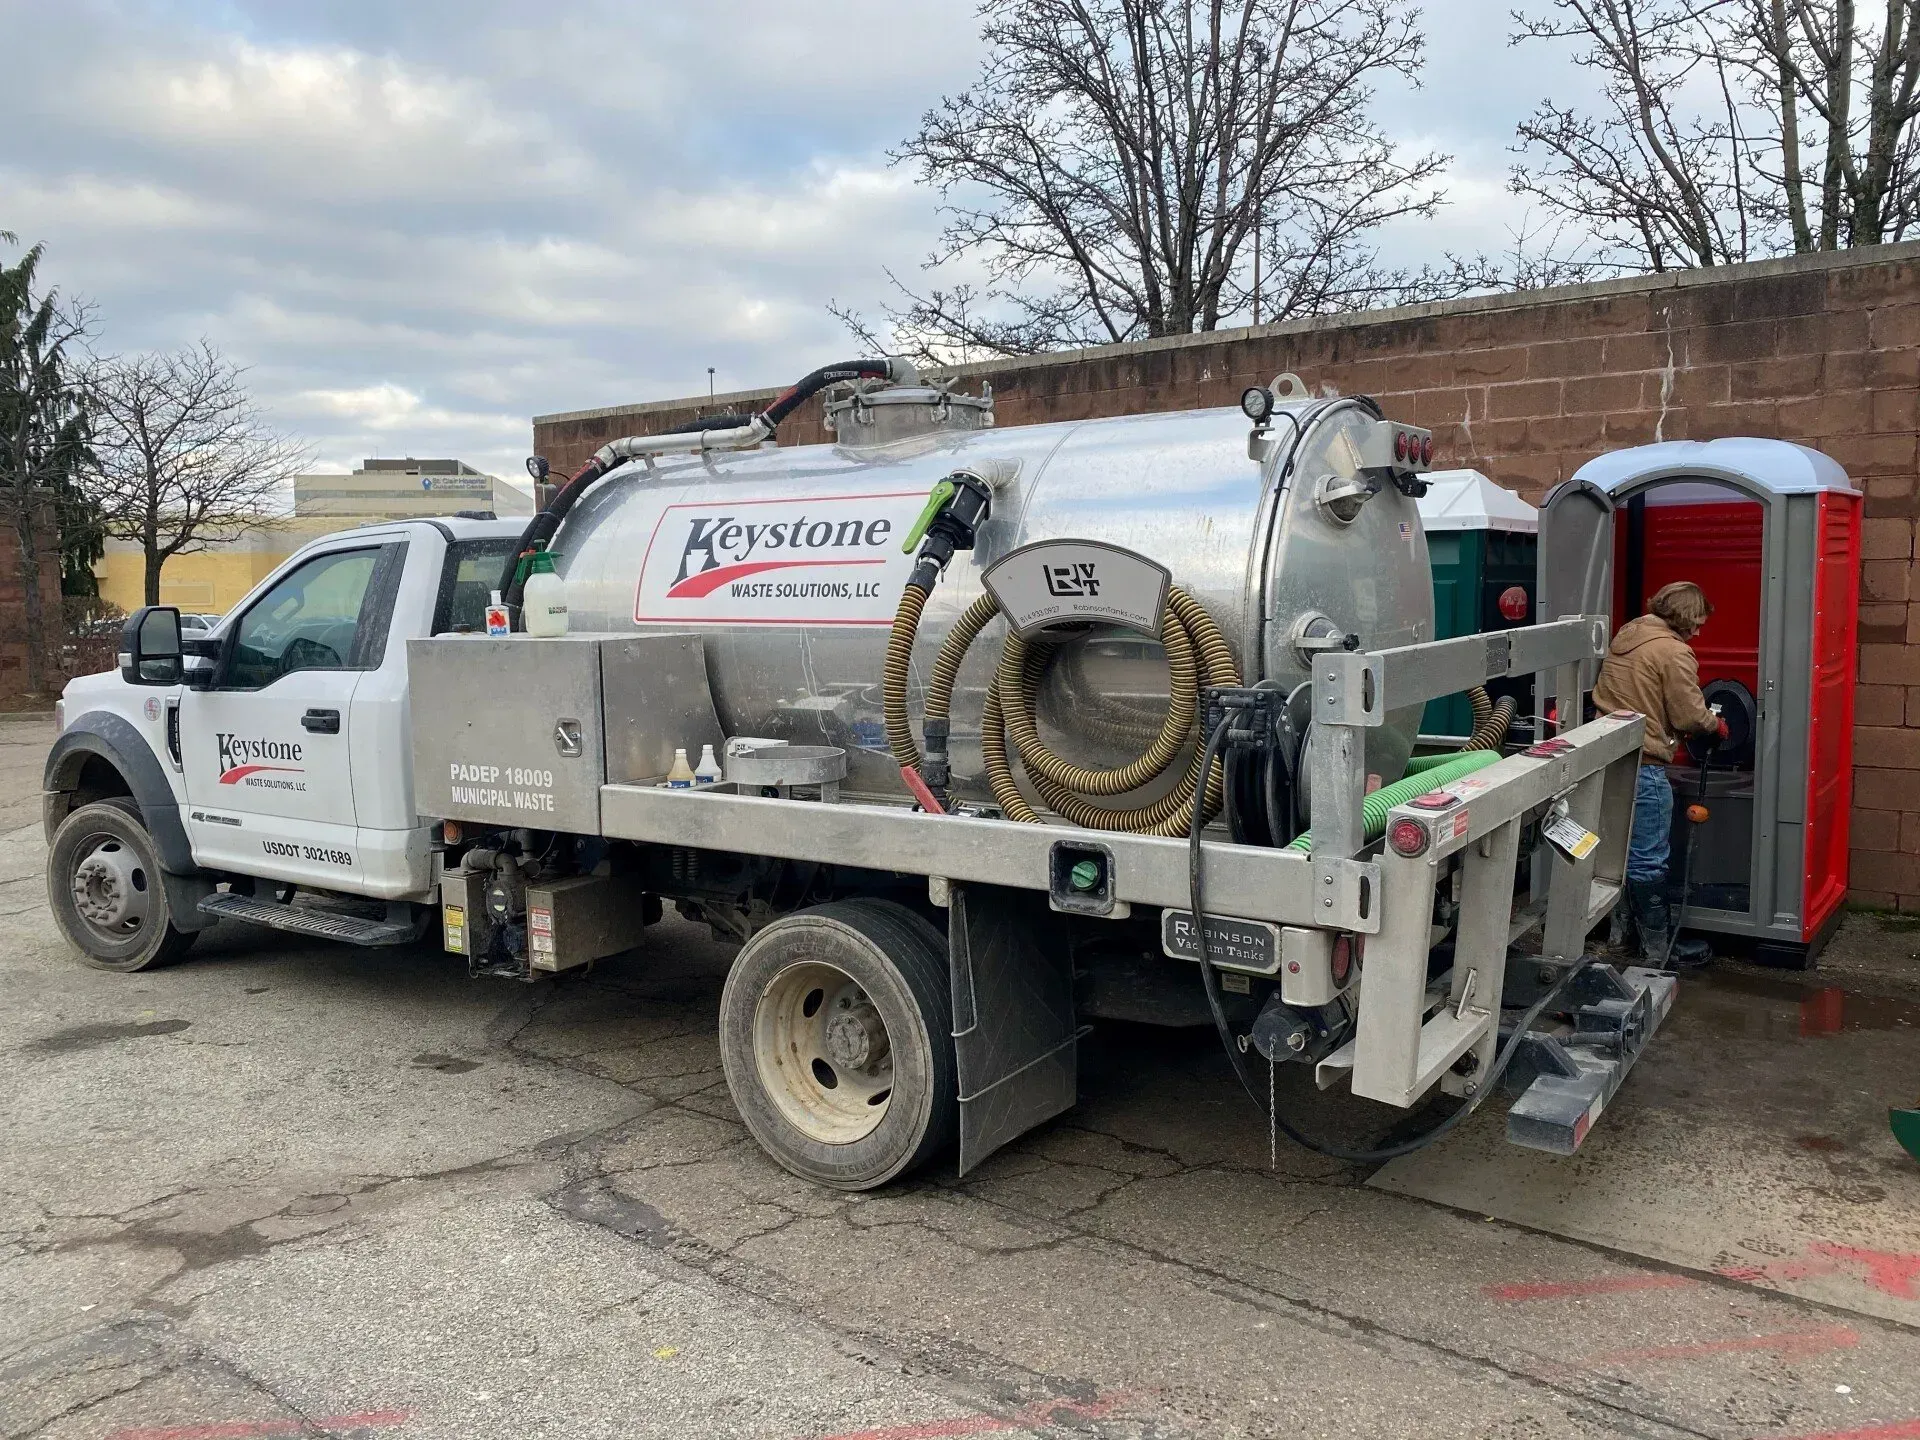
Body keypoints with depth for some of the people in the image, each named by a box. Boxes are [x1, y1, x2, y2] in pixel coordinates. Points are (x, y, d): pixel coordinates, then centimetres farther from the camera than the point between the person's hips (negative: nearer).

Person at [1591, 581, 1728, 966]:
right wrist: (1716, 724, 11)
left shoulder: (1625, 636, 12)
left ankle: (1615, 931, 30)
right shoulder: (1674, 652, -13)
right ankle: (1656, 948, 10)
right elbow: (1690, 716, -11)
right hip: (1643, 767, -8)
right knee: (1648, 861, 1)